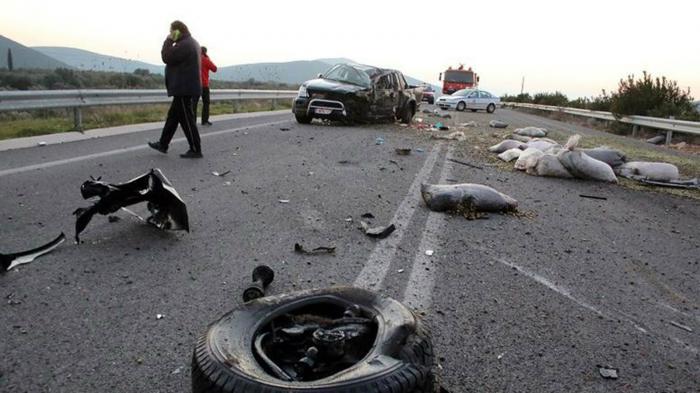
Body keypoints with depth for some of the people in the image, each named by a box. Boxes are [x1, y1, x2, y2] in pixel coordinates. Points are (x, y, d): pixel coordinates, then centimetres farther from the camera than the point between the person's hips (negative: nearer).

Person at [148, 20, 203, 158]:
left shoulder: (184, 45, -18)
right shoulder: (191, 42, 16)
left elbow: (167, 58, -17)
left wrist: (169, 41, -9)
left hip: (184, 89, -11)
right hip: (185, 88, 11)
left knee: (186, 119, -5)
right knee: (173, 116, 16)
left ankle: (195, 150, 0)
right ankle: (163, 144, 25)